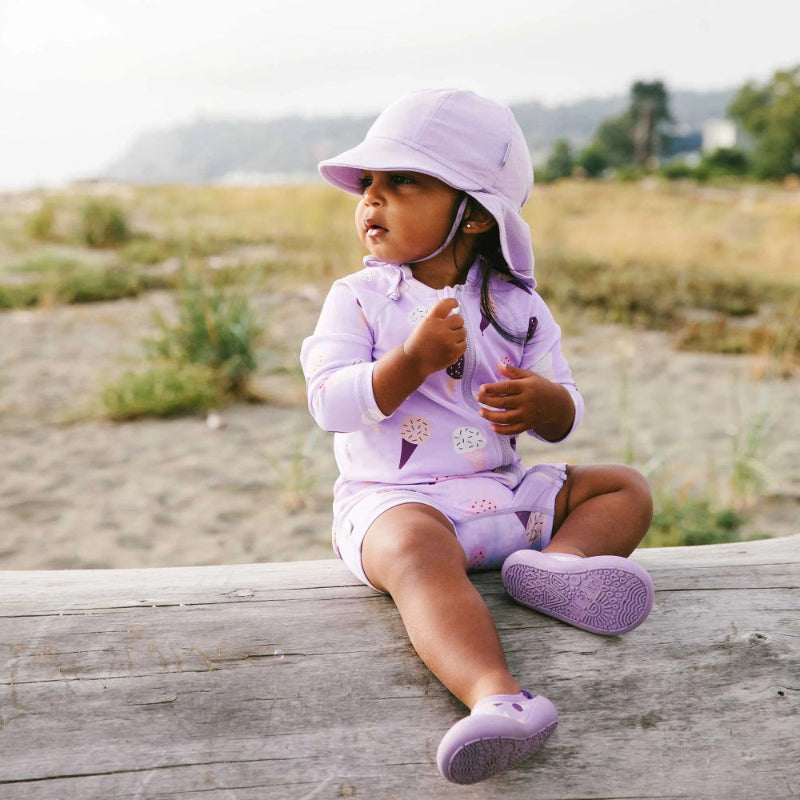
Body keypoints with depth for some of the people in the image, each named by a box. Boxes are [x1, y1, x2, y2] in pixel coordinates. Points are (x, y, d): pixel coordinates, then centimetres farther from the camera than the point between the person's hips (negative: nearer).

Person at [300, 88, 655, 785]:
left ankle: (557, 560, -28)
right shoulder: (358, 298, 2)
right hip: (394, 498, -4)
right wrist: (412, 360, -23)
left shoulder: (518, 307, 7)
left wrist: (540, 401, -15)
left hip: (502, 493, 5)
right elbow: (330, 403, -10)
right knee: (418, 553, -38)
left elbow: (566, 417, 10)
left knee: (626, 489, -1)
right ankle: (495, 695, -57)